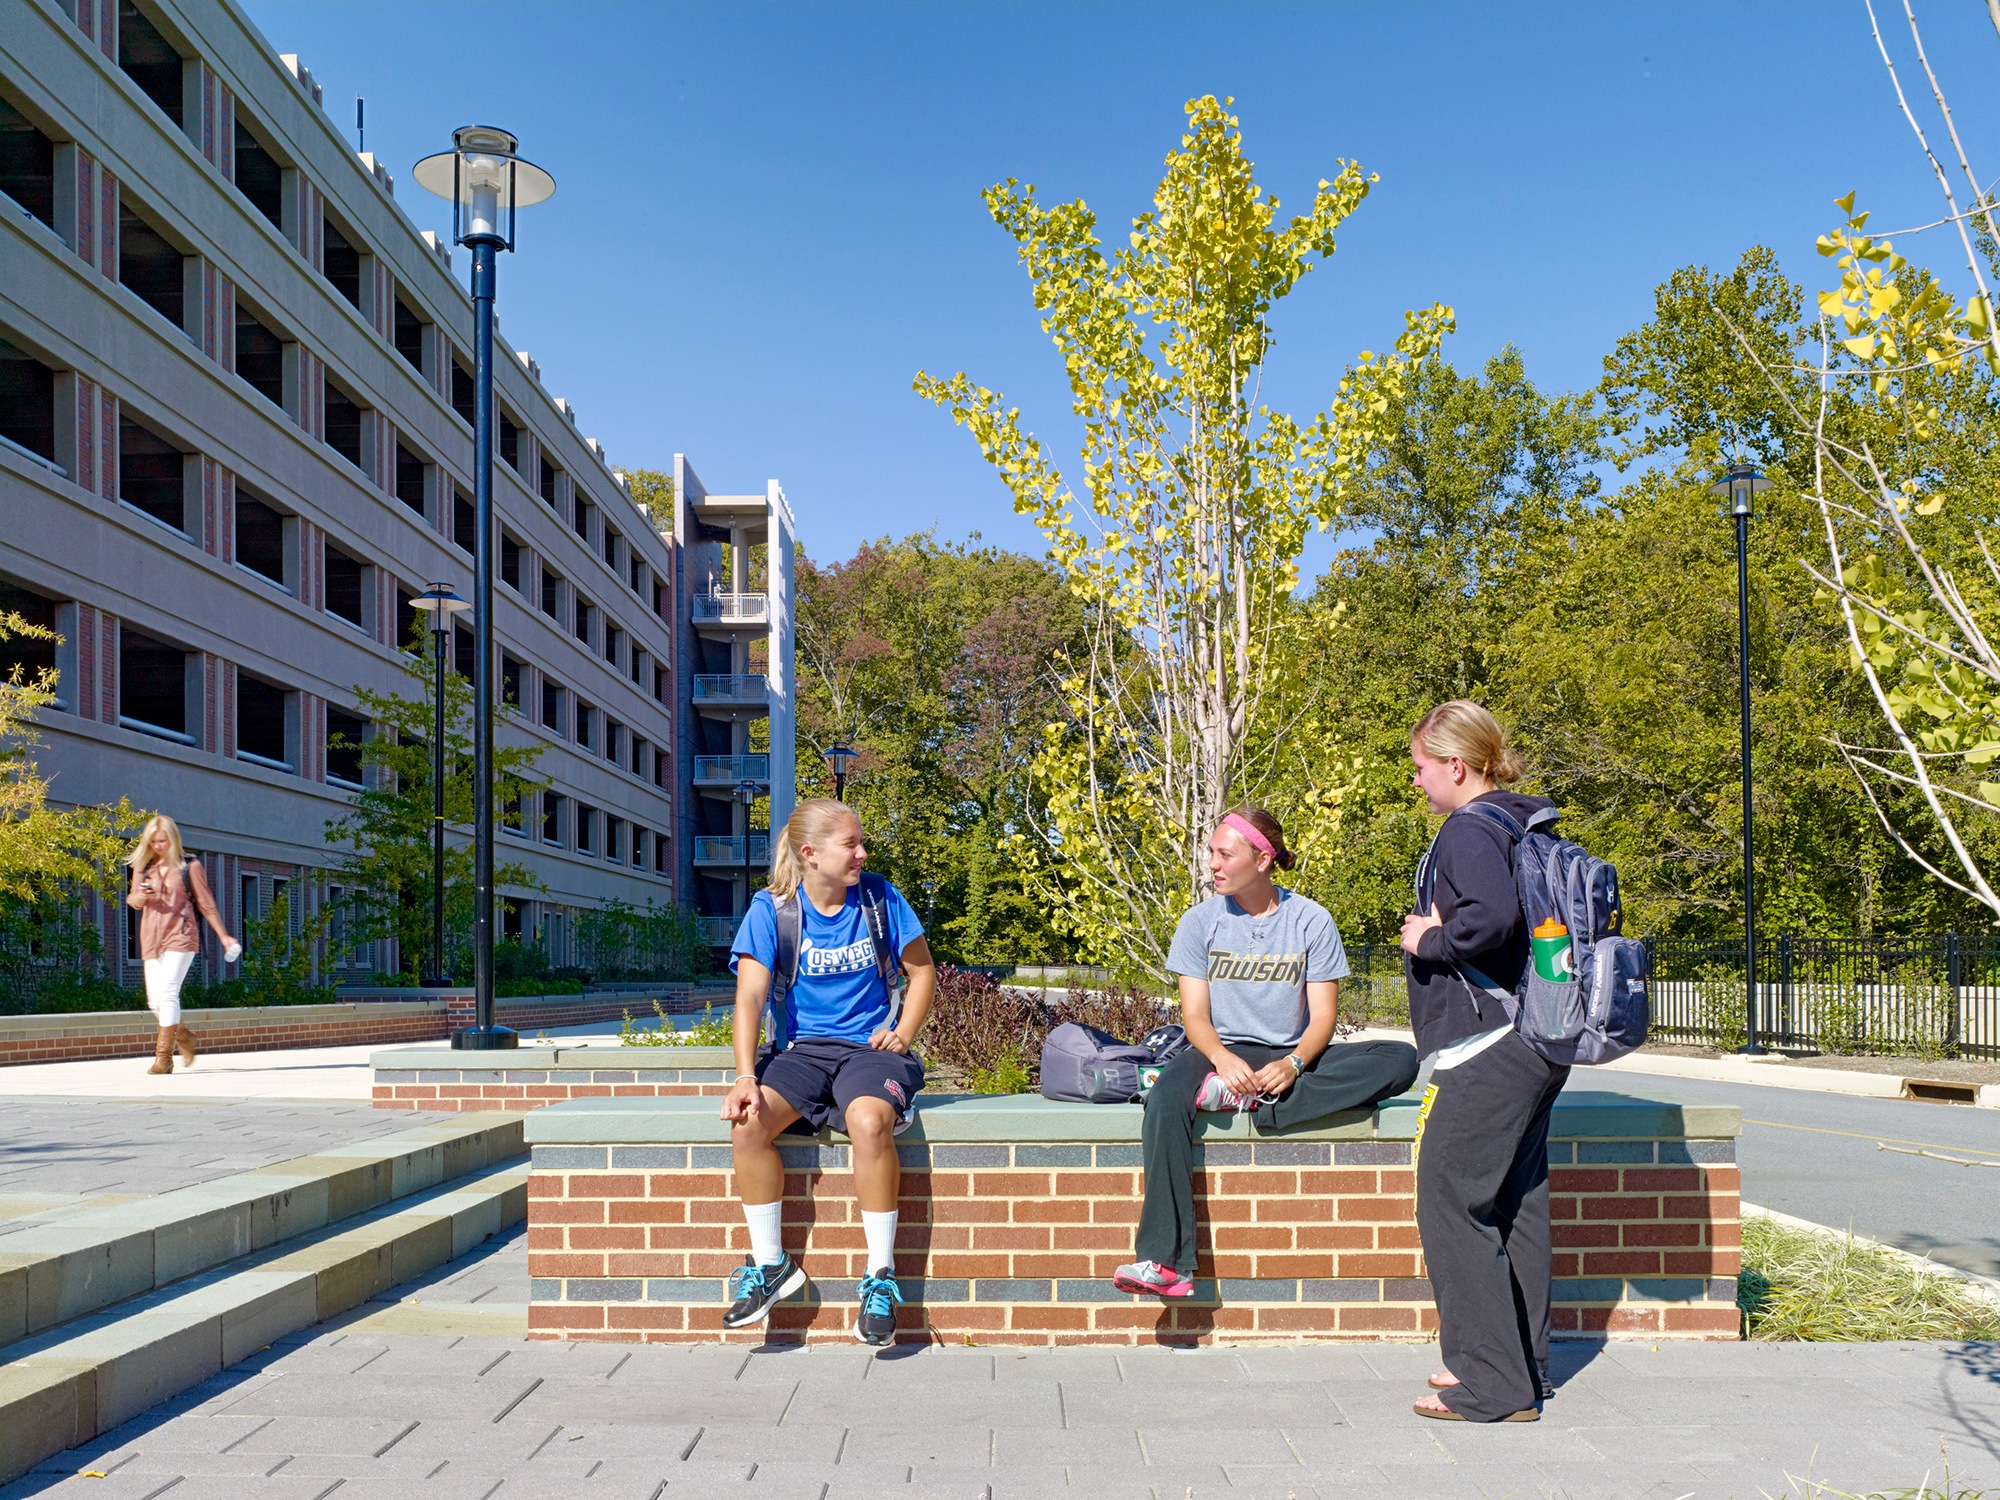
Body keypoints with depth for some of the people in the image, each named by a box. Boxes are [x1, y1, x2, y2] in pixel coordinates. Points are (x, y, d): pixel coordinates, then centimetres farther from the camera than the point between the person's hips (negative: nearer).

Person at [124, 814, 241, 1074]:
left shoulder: (190, 866, 2)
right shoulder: (143, 866, 13)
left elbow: (205, 903, 7)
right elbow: (133, 900, 15)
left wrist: (224, 936, 7)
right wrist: (140, 896, -10)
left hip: (181, 935, -5)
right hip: (151, 937, 5)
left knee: (168, 992, -17)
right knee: (154, 1000, 3)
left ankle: (164, 1056, -16)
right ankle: (183, 1037, 29)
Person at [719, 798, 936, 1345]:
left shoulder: (880, 897, 3)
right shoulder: (771, 909, -1)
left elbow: (922, 970, 14)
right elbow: (750, 996, -10)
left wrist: (903, 1034, -2)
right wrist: (746, 1078, -23)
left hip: (870, 1047, -1)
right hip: (800, 1049, 1)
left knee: (868, 1122, -35)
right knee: (747, 1122, -30)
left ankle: (880, 1275, -20)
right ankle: (771, 1263, -8)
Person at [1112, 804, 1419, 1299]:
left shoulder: (1311, 920, 0)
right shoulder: (1200, 921, 2)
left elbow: (1323, 1017, -4)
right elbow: (1195, 1016, -3)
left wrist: (1293, 1064, -24)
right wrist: (1223, 1059, -25)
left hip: (1292, 1058, 1)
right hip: (1222, 1052, -1)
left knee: (1401, 1059, -24)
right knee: (1165, 1098, -35)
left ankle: (1252, 1100, -33)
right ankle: (1165, 1263, -40)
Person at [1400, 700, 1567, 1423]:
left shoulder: (1470, 830, -14)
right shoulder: (1524, 826, 15)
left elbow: (1491, 915, -32)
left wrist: (1430, 941, -15)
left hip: (1485, 1049, -10)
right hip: (1535, 1043, 10)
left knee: (1451, 1204, -4)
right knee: (1514, 1204, 16)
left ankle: (1493, 1385, -1)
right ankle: (1524, 1368, 25)